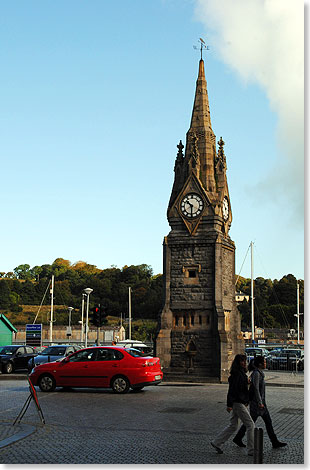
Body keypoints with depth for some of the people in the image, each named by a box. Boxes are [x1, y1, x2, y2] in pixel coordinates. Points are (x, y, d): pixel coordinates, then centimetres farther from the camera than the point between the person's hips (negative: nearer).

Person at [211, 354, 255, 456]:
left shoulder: (241, 373, 14)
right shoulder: (237, 373, -17)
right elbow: (231, 389, -21)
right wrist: (229, 404, -23)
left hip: (239, 403, 10)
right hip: (237, 403, -10)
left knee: (233, 426, 14)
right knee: (250, 425, -3)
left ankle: (216, 443, 19)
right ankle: (251, 450, 3)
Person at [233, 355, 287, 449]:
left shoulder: (258, 373, 11)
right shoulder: (256, 373, -19)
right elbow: (256, 388, -23)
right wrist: (260, 403, -23)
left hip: (261, 401, 9)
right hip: (257, 401, -9)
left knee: (268, 421, 7)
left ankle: (275, 442, 9)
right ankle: (238, 438, 15)